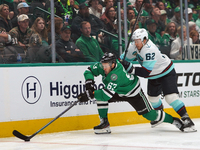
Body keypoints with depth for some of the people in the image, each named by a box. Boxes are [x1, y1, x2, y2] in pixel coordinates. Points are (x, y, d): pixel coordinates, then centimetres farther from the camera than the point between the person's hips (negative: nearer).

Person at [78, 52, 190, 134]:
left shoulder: (117, 74, -41)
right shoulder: (103, 66, -19)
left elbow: (107, 93, -45)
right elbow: (89, 70, -6)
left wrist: (90, 95, -46)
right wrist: (89, 83, -22)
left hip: (133, 93, -7)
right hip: (119, 92, 7)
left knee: (149, 114, -6)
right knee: (100, 96, -14)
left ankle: (175, 121, 15)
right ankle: (104, 124, -6)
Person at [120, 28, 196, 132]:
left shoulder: (150, 50, -36)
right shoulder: (135, 46, -12)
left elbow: (145, 72, -39)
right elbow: (126, 57, 6)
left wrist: (131, 69, -42)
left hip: (166, 72, -9)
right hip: (154, 75, 9)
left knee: (171, 97, -22)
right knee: (152, 96, 19)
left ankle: (186, 119, -17)